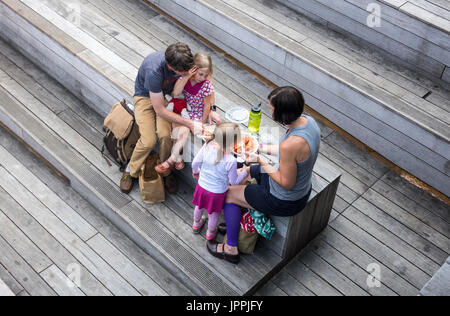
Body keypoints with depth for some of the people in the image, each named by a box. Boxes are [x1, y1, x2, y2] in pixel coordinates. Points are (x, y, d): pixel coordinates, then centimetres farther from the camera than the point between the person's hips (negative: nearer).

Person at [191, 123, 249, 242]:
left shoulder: (207, 146, -23)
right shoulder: (231, 161, -34)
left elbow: (195, 163, -9)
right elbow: (234, 181, -19)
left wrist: (196, 172, 13)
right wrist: (244, 173, -1)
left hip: (202, 186, 4)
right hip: (217, 192, -4)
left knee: (199, 206, 33)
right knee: (213, 214, 25)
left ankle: (196, 224, 61)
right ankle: (210, 233, 51)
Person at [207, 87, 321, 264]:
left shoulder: (290, 144, -39)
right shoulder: (307, 120, -11)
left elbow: (287, 183, -26)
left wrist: (261, 161, -17)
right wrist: (261, 148, 6)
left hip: (285, 201, -9)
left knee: (229, 194, 10)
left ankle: (231, 249, 25)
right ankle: (234, 222, 44)